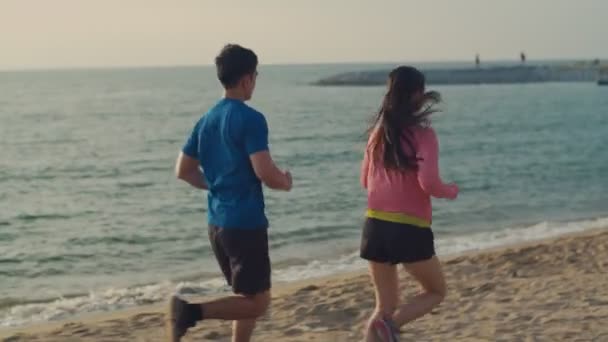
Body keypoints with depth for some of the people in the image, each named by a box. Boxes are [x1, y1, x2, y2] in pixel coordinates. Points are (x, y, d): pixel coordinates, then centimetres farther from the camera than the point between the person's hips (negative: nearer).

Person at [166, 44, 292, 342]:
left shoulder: (206, 120, 10)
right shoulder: (250, 119, -14)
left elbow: (183, 171, 14)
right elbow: (265, 172, -21)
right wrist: (285, 182, 0)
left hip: (217, 223, 8)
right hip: (246, 224, -8)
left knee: (247, 298, 19)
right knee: (256, 302, -2)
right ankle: (191, 311, -18)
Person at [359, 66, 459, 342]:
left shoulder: (378, 132, 8)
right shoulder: (422, 133, -10)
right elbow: (428, 182, -19)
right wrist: (451, 191, 1)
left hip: (375, 226, 6)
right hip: (410, 230, -5)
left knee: (385, 305, 17)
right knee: (436, 291, 16)